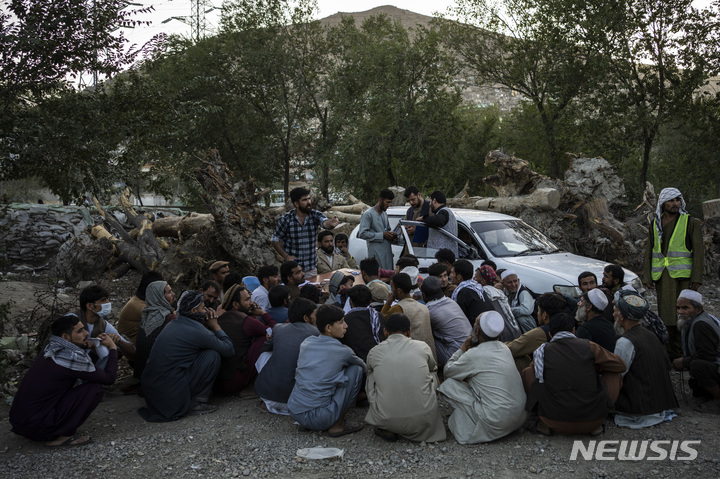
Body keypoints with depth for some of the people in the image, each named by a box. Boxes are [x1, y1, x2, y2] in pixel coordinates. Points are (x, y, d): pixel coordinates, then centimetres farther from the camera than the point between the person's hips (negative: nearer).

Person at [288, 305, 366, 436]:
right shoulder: (343, 351, -8)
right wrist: (364, 369, 39)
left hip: (294, 412, 6)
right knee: (356, 369, 1)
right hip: (319, 420, -6)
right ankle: (337, 425, 7)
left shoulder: (306, 343, 6)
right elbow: (365, 367, 14)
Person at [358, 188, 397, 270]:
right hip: (377, 254, -8)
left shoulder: (385, 214, 19)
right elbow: (362, 234, -16)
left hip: (388, 253, 8)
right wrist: (382, 235, -17)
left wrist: (391, 235, 7)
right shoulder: (368, 214, -8)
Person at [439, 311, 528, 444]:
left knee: (448, 384, -2)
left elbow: (447, 371, 2)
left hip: (497, 422, -8)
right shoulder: (504, 348, 7)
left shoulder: (474, 355, -15)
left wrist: (463, 348, 8)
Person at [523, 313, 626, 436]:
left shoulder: (542, 351, 0)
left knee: (528, 372, 15)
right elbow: (621, 366, 10)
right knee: (615, 375, 20)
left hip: (556, 424, 0)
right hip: (592, 422, 0)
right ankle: (596, 426, 15)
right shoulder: (589, 346, -3)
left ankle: (545, 424, 11)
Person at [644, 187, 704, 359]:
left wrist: (697, 277, -10)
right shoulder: (655, 224, 13)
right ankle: (671, 353, 14)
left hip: (682, 274, -4)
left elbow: (698, 250, -3)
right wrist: (647, 276, 8)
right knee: (665, 313, 5)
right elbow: (649, 252, 15)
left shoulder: (690, 222, 1)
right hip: (661, 276, 4)